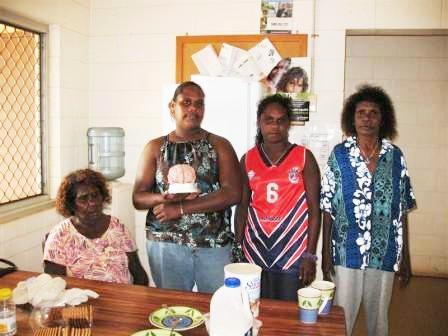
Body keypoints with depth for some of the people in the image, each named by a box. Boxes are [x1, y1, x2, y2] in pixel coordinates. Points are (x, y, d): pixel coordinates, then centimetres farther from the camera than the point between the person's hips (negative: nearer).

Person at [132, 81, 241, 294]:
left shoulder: (220, 146, 2)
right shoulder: (155, 148, 6)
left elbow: (233, 193, -10)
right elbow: (138, 198, 3)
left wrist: (181, 208, -15)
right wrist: (163, 198, -19)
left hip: (215, 245, 0)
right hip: (166, 244, 1)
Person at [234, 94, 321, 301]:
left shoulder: (304, 158, -2)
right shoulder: (247, 160, 5)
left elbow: (314, 209, -3)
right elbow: (242, 207, 10)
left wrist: (310, 255, -7)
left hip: (293, 254, -2)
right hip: (255, 253, 2)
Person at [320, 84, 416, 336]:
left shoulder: (396, 156, 2)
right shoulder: (339, 154, -4)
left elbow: (403, 211, 5)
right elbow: (328, 209, -2)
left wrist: (405, 256, 6)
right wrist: (325, 252, -5)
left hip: (384, 255, 2)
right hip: (346, 254, -2)